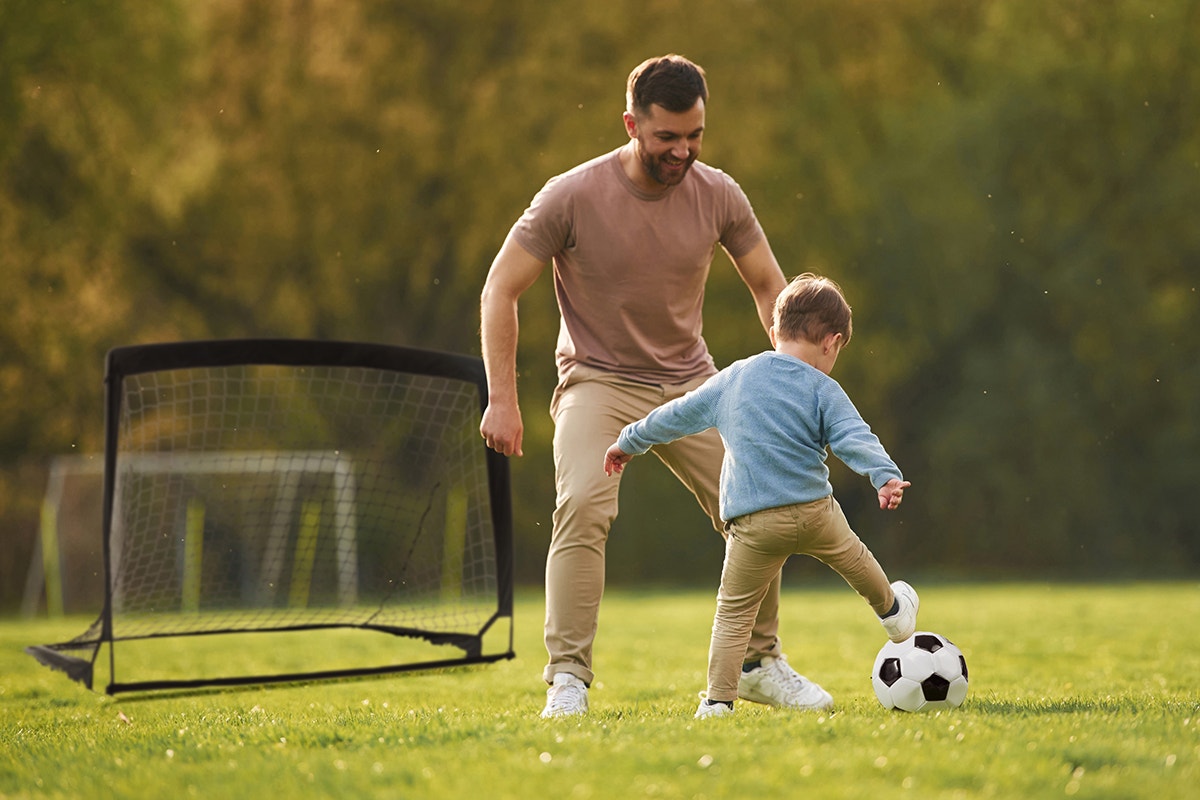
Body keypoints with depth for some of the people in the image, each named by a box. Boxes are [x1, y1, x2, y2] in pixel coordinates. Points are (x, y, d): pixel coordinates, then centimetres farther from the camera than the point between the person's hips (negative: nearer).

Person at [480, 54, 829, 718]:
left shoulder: (718, 196, -6)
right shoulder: (572, 197, -16)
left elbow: (769, 287, 7)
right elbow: (501, 290, -10)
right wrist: (502, 399, -15)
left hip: (690, 382, 4)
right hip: (598, 381, -4)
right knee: (583, 504, -27)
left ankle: (760, 664, 19)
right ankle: (567, 678, -22)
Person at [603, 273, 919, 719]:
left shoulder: (732, 379, 10)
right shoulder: (822, 389, 0)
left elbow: (677, 415, 18)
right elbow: (854, 439, -15)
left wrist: (630, 441, 30)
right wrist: (885, 477, -25)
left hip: (754, 524, 1)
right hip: (815, 512, 0)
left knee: (734, 611, 5)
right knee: (853, 558, 29)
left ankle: (719, 698, -4)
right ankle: (891, 612, 54)